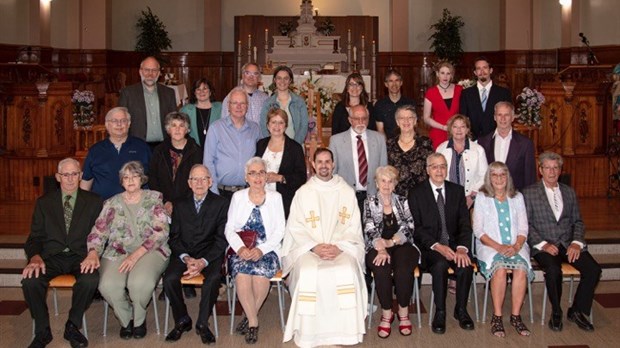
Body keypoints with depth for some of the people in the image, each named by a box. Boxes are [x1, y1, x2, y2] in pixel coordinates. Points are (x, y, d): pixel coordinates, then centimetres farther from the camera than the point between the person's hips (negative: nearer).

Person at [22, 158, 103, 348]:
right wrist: (35, 257, -14)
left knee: (91, 280, -33)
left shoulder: (93, 201, 10)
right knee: (30, 280, -29)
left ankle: (72, 327, -7)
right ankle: (42, 331, -6)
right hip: (51, 257, 1)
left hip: (80, 256, -1)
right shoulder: (44, 202, 13)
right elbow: (35, 237, 9)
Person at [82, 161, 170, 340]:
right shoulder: (112, 203, 14)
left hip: (149, 251, -2)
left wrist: (137, 254, -17)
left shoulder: (154, 198, 6)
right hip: (117, 252, 2)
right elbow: (98, 231, 8)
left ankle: (139, 319, 0)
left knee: (140, 283, -34)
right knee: (108, 286, -29)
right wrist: (93, 252, -15)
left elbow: (161, 231, -5)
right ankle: (126, 319, 3)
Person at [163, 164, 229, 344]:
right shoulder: (180, 204, 11)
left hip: (209, 253, -2)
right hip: (183, 253, 2)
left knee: (213, 278, -32)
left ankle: (202, 323, -10)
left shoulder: (221, 203, 3)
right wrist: (186, 258, -13)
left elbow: (221, 239, -4)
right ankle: (182, 321, -2)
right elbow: (174, 237, 6)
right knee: (169, 279, -25)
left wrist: (203, 261, -18)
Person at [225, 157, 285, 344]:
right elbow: (229, 229, 6)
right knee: (242, 275, -30)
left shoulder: (275, 197, 9)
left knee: (261, 274, -31)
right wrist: (240, 247, -14)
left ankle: (250, 317, -7)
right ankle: (253, 322, -13)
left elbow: (279, 231, 1)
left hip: (267, 250, -1)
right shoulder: (238, 197, 12)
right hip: (242, 250, 1)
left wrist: (261, 249, -14)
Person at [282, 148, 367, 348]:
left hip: (342, 248, 0)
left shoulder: (347, 191, 9)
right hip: (308, 248, 0)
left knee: (346, 273, -30)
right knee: (309, 275, -31)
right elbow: (296, 228, 2)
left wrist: (339, 247, -13)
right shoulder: (303, 192, 8)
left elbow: (353, 226, 4)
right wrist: (314, 247, -14)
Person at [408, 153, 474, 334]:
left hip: (454, 244, 3)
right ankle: (440, 312, -16)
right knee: (440, 264, -33)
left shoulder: (457, 190, 9)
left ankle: (461, 310, -5)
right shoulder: (416, 193, 0)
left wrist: (462, 248, -16)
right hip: (429, 247, -2)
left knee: (466, 264, -27)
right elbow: (417, 228, -6)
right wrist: (437, 246, -20)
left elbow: (465, 224, 2)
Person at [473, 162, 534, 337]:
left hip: (515, 247, 2)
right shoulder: (482, 198, 8)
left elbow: (523, 228, 10)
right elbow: (478, 230, 0)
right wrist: (498, 246, -13)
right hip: (490, 246, -2)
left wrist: (516, 246, -10)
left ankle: (515, 315, -20)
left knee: (521, 268, -30)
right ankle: (497, 317, -24)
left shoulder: (517, 197, 16)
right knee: (500, 268, -33)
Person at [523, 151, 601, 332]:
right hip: (544, 246, -4)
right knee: (554, 270, -33)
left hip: (569, 244, 4)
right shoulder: (529, 193, 5)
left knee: (593, 269, -20)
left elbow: (577, 221, 15)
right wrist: (542, 244, -15)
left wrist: (576, 242, -4)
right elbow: (526, 224, -2)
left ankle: (577, 311, 0)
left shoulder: (569, 192, 18)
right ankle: (556, 313, -9)